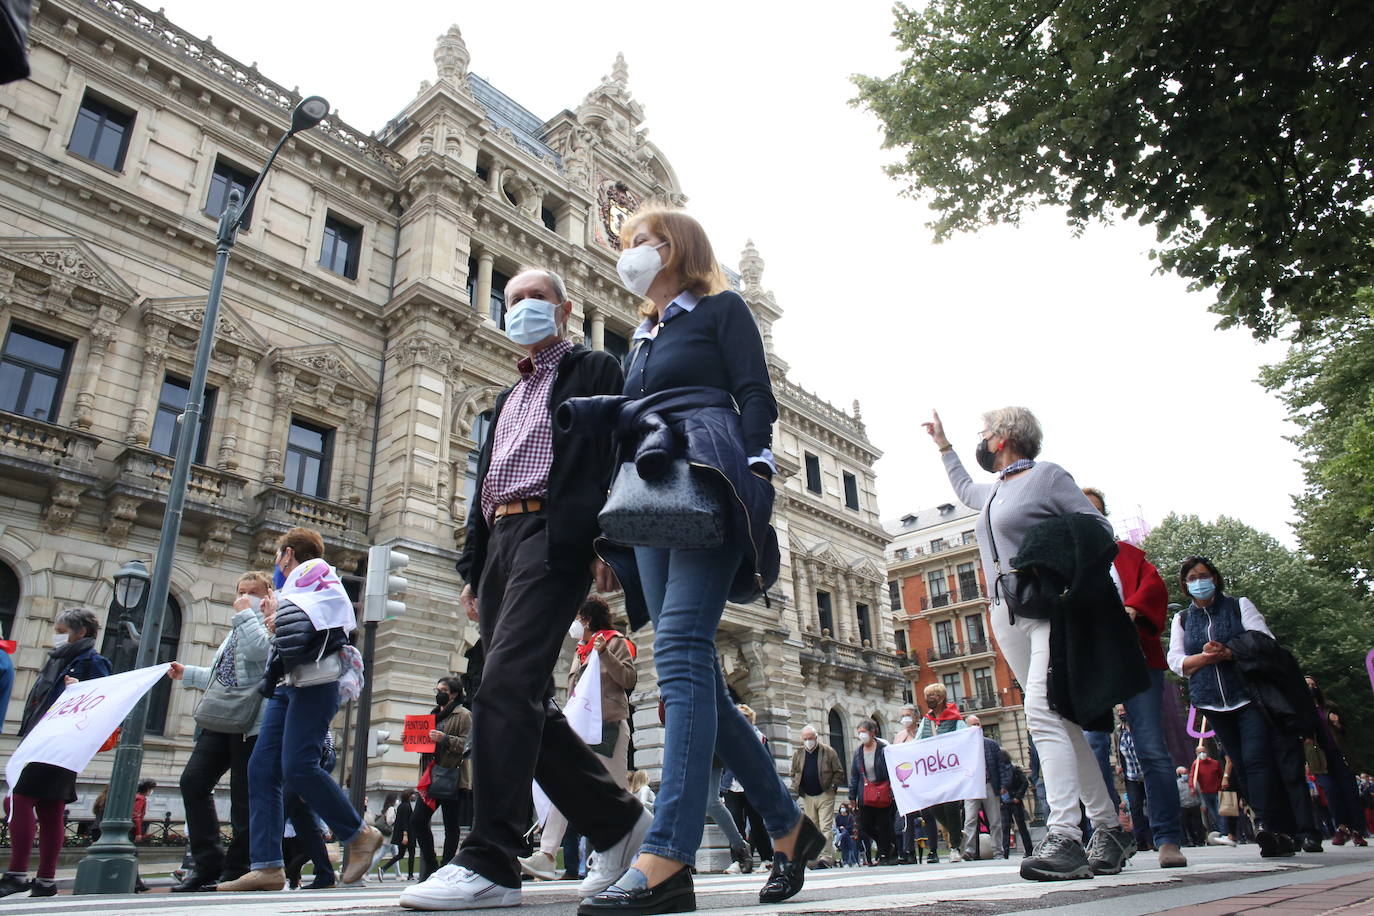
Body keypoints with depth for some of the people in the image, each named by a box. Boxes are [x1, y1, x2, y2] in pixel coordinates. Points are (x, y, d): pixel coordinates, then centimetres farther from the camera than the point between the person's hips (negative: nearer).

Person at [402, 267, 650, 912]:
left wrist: (608, 543, -18)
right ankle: (616, 822, 15)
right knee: (526, 702, 4)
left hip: (554, 532, -8)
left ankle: (489, 863, -16)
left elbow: (617, 454, -5)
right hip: (501, 542, 9)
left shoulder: (594, 370, 9)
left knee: (505, 685, -20)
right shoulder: (507, 399, 31)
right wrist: (473, 569, 19)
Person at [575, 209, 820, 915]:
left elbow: (757, 399, 0)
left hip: (708, 485, -7)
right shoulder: (643, 337, 31)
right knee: (693, 670, 1)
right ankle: (788, 825, 13)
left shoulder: (721, 308, 12)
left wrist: (745, 472, -16)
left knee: (680, 649, -21)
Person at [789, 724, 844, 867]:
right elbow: (794, 774, 18)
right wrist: (796, 788, 4)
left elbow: (839, 772, 0)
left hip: (825, 796, -4)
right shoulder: (797, 754, 7)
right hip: (807, 797, 4)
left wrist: (832, 786, -9)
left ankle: (827, 857, -12)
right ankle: (815, 858, 16)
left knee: (826, 828, -9)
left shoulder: (828, 752, -3)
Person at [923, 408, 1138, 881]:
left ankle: (1063, 837, -24)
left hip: (1051, 608, -7)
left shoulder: (1047, 475, -1)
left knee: (1042, 711, -21)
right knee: (1060, 721, 6)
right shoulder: (993, 491, 21)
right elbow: (963, 488, 44)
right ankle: (1109, 827, 13)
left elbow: (1099, 528, -5)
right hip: (1007, 615, 7)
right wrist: (943, 446, 48)